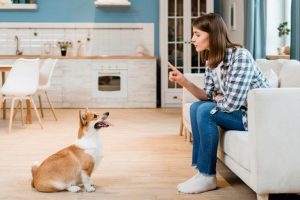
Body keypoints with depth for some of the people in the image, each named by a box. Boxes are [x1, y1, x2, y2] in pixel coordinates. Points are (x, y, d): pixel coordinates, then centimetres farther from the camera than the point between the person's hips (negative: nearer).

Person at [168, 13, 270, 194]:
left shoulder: (240, 57, -25)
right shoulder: (211, 60, 3)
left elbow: (230, 104, -29)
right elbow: (209, 96, 2)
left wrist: (218, 97, -7)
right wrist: (184, 82, -10)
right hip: (238, 110, 9)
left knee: (205, 111, -21)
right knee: (196, 108, 2)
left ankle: (208, 177, -9)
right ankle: (201, 170, 2)